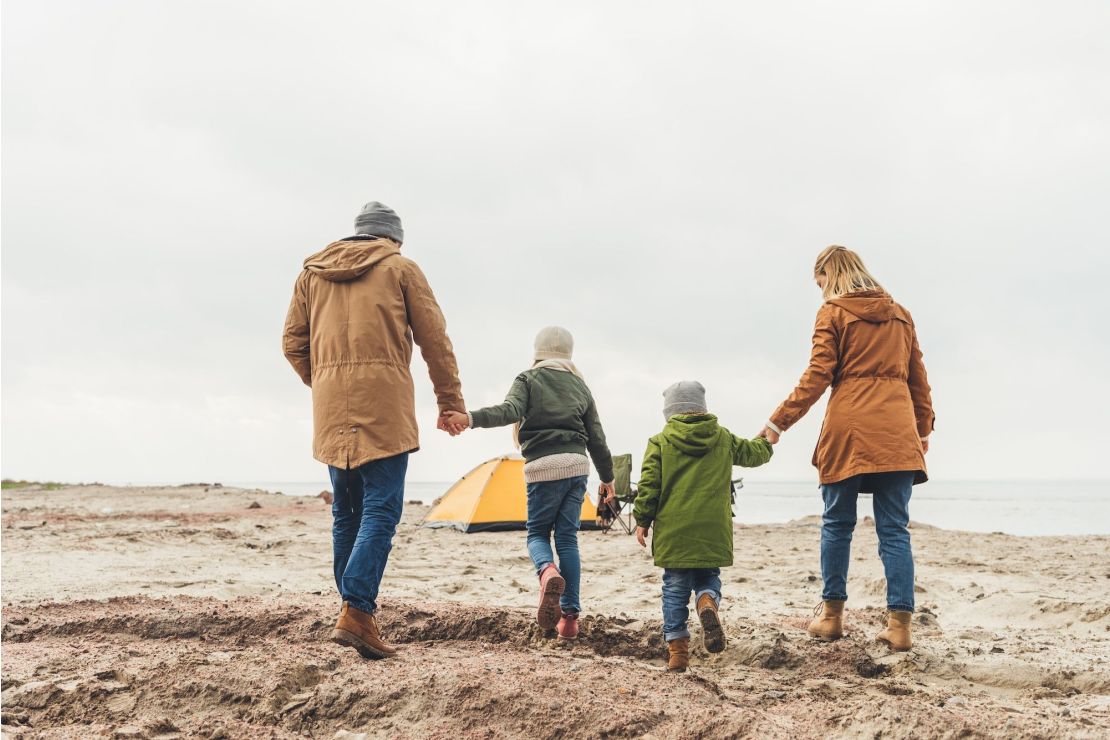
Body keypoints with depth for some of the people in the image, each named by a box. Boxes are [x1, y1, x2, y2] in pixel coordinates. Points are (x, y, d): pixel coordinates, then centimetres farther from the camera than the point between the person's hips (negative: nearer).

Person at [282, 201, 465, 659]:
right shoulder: (400, 268, 8)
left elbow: (293, 342, 15)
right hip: (383, 403, -4)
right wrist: (450, 402, 11)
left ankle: (354, 607, 15)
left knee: (346, 510, 13)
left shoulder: (312, 272, 19)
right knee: (381, 509, -7)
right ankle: (357, 613, -20)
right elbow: (434, 339, 6)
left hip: (330, 411, 5)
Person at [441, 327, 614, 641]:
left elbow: (509, 411, -16)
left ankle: (548, 572, -23)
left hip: (543, 466, -3)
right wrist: (607, 478, 28)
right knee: (568, 537, 8)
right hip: (577, 465, 3)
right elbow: (597, 438, 17)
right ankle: (570, 616, 3)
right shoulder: (580, 385, 17)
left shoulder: (528, 380, 5)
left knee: (537, 533, 11)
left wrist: (469, 418, -28)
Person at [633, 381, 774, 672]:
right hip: (713, 532, 1)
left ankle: (677, 648, 3)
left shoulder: (660, 441, 0)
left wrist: (642, 520, 4)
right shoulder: (724, 438, 8)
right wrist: (766, 441, 47)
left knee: (675, 586, 7)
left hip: (673, 531, -1)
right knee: (708, 577, 16)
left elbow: (648, 484, -4)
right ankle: (708, 603, -18)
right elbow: (754, 454, 24)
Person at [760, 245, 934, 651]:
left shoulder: (833, 312, 2)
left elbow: (817, 376, -6)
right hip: (897, 432, 4)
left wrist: (779, 420, -3)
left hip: (849, 429, -4)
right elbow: (918, 379, 18)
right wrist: (923, 429, 25)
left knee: (837, 524, 9)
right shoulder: (899, 314, 17)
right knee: (894, 530, 3)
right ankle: (899, 623, -2)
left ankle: (831, 614, 13)